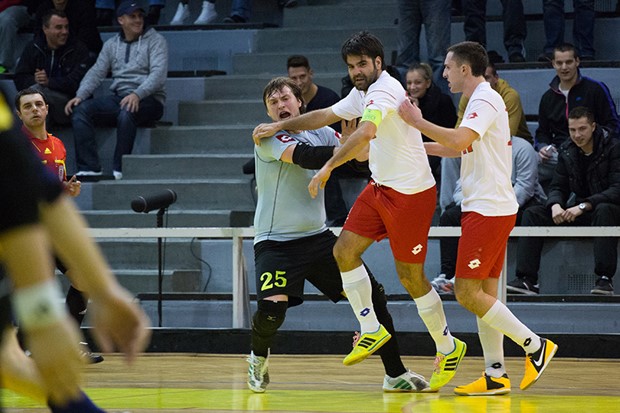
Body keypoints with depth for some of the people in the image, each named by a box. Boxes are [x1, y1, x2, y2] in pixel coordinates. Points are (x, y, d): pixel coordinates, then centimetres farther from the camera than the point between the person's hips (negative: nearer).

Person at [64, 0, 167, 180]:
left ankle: (119, 170, -29)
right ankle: (90, 168, -23)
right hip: (118, 98, 5)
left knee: (127, 112, -38)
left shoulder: (155, 41, 2)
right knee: (81, 110, -16)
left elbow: (158, 73, -12)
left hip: (148, 99, -5)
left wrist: (137, 94, -29)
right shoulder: (111, 44, 17)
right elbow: (96, 72, 10)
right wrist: (80, 96, -8)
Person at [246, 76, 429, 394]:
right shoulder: (267, 138, -9)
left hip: (317, 237, 5)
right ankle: (258, 357, 9)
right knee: (271, 308, -25)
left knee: (372, 294, -2)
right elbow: (306, 156, -25)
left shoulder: (322, 133, 9)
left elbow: (362, 156, 2)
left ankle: (395, 374, 11)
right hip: (276, 242, -5)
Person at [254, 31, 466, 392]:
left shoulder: (384, 90, -20)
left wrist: (327, 168, -36)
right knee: (345, 251, 2)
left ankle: (449, 349, 13)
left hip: (410, 193, -9)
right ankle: (371, 331, 13)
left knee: (411, 277, -3)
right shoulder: (364, 93, 11)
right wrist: (279, 126, 18)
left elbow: (364, 134, -36)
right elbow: (325, 116, 23)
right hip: (381, 187, 9)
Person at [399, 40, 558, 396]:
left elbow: (458, 141, -30)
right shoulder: (485, 100, 19)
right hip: (487, 208, 10)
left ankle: (536, 346, -6)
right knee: (483, 293, 8)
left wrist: (416, 121, -22)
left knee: (467, 292, -10)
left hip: (488, 209, -10)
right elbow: (461, 148, 31)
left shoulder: (485, 101, -14)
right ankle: (496, 376, 7)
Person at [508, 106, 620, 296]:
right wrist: (555, 205, -18)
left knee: (603, 211, -42)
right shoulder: (566, 151, 6)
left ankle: (605, 279, -42)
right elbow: (558, 187, 7)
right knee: (532, 214, -11)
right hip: (578, 211, 6)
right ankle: (527, 280, -21)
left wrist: (583, 206, -30)